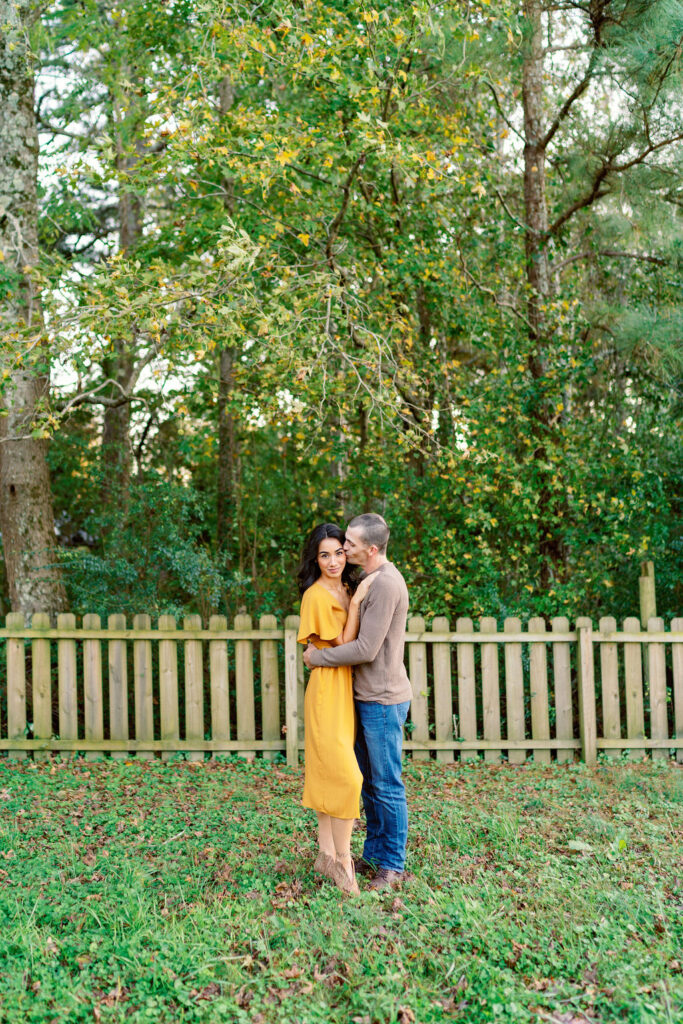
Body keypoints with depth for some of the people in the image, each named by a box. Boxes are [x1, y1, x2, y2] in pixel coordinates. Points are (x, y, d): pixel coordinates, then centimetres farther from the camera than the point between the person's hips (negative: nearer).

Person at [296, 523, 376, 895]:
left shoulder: (348, 589, 12)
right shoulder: (317, 596, -13)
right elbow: (343, 645, -12)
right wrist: (355, 603, -16)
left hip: (345, 690, 8)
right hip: (328, 690, -8)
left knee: (328, 774, 13)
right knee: (345, 775, -8)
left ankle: (326, 854, 21)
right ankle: (341, 859, 4)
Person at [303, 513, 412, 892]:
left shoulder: (385, 584, -20)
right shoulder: (371, 579, 12)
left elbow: (366, 649, -22)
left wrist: (318, 657, -12)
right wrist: (316, 647, 9)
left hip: (383, 700, -10)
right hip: (366, 697, 10)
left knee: (387, 785, 2)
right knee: (368, 782, 17)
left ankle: (392, 865, 14)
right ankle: (373, 854, 29)